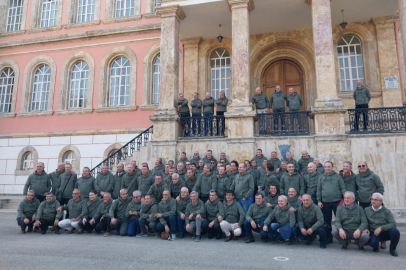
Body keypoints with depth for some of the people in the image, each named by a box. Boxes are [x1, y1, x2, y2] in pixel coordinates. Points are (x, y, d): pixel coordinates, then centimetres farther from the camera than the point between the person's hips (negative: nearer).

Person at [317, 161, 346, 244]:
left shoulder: (337, 177, 3)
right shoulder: (322, 178, 9)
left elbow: (343, 188, 1)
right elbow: (318, 190, 10)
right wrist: (319, 201, 3)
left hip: (336, 202, -3)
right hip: (325, 203, 3)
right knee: (327, 221, 9)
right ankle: (329, 238, 20)